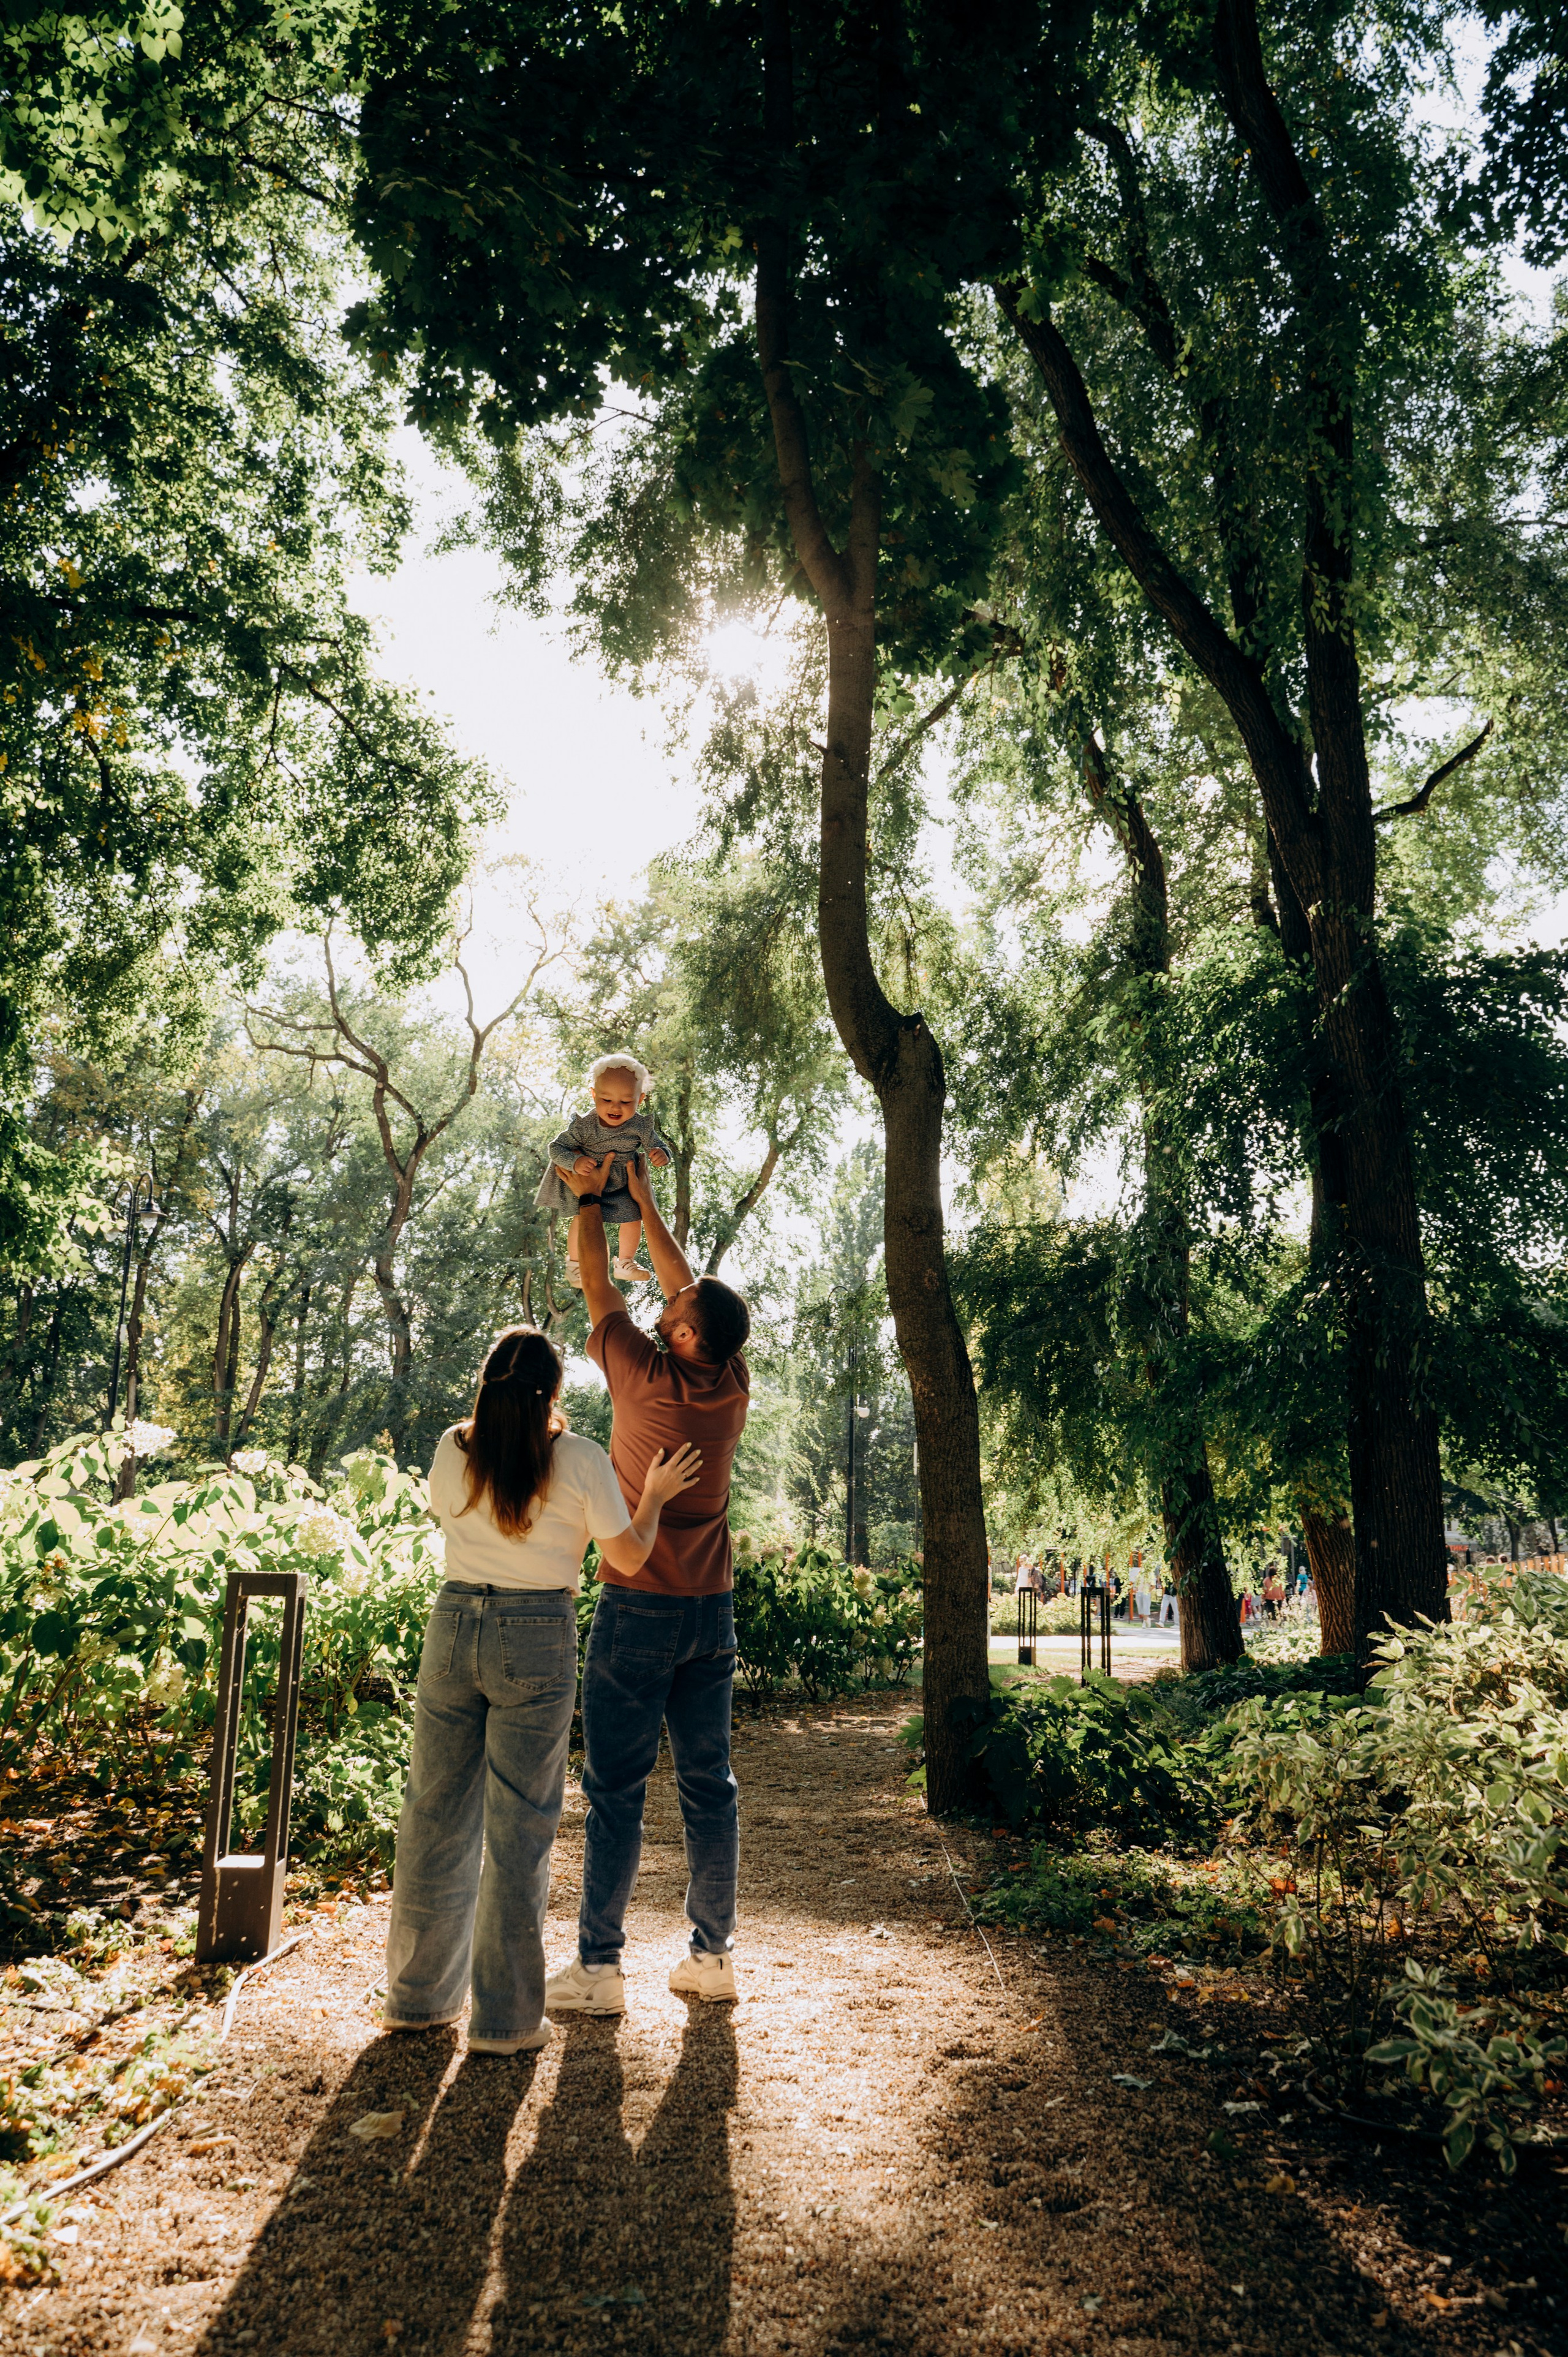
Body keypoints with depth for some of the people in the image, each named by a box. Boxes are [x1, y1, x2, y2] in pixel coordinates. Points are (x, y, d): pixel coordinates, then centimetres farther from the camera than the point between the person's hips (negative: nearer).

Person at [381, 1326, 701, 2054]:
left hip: (453, 1625, 4)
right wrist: (655, 1495, 15)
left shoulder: (454, 1449, 1)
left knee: (436, 1815, 15)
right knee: (518, 1829, 6)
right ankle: (504, 2019, 15)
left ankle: (419, 1995, 29)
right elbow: (629, 1559, -1)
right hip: (537, 1642, -4)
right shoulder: (579, 1460, -8)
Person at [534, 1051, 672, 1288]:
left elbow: (656, 1145, -7)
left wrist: (661, 1154, -32)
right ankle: (575, 1264, 19)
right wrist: (575, 1161, -41)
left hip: (620, 1187, 3)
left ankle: (626, 1263, 33)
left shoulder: (641, 1126, -20)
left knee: (633, 1220, 4)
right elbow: (556, 1147, -21)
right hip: (584, 1181, -3)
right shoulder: (583, 1125, -27)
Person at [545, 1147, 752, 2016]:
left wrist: (589, 1200, 11)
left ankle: (598, 1967, 10)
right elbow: (689, 1285, 12)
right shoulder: (734, 1387, -1)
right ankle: (712, 1957, 19)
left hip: (638, 1609, -5)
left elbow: (598, 1290, -1)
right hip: (713, 1611, 6)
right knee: (709, 1786, 11)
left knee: (615, 1788, 3)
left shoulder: (647, 1379, -15)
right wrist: (644, 1201, 17)